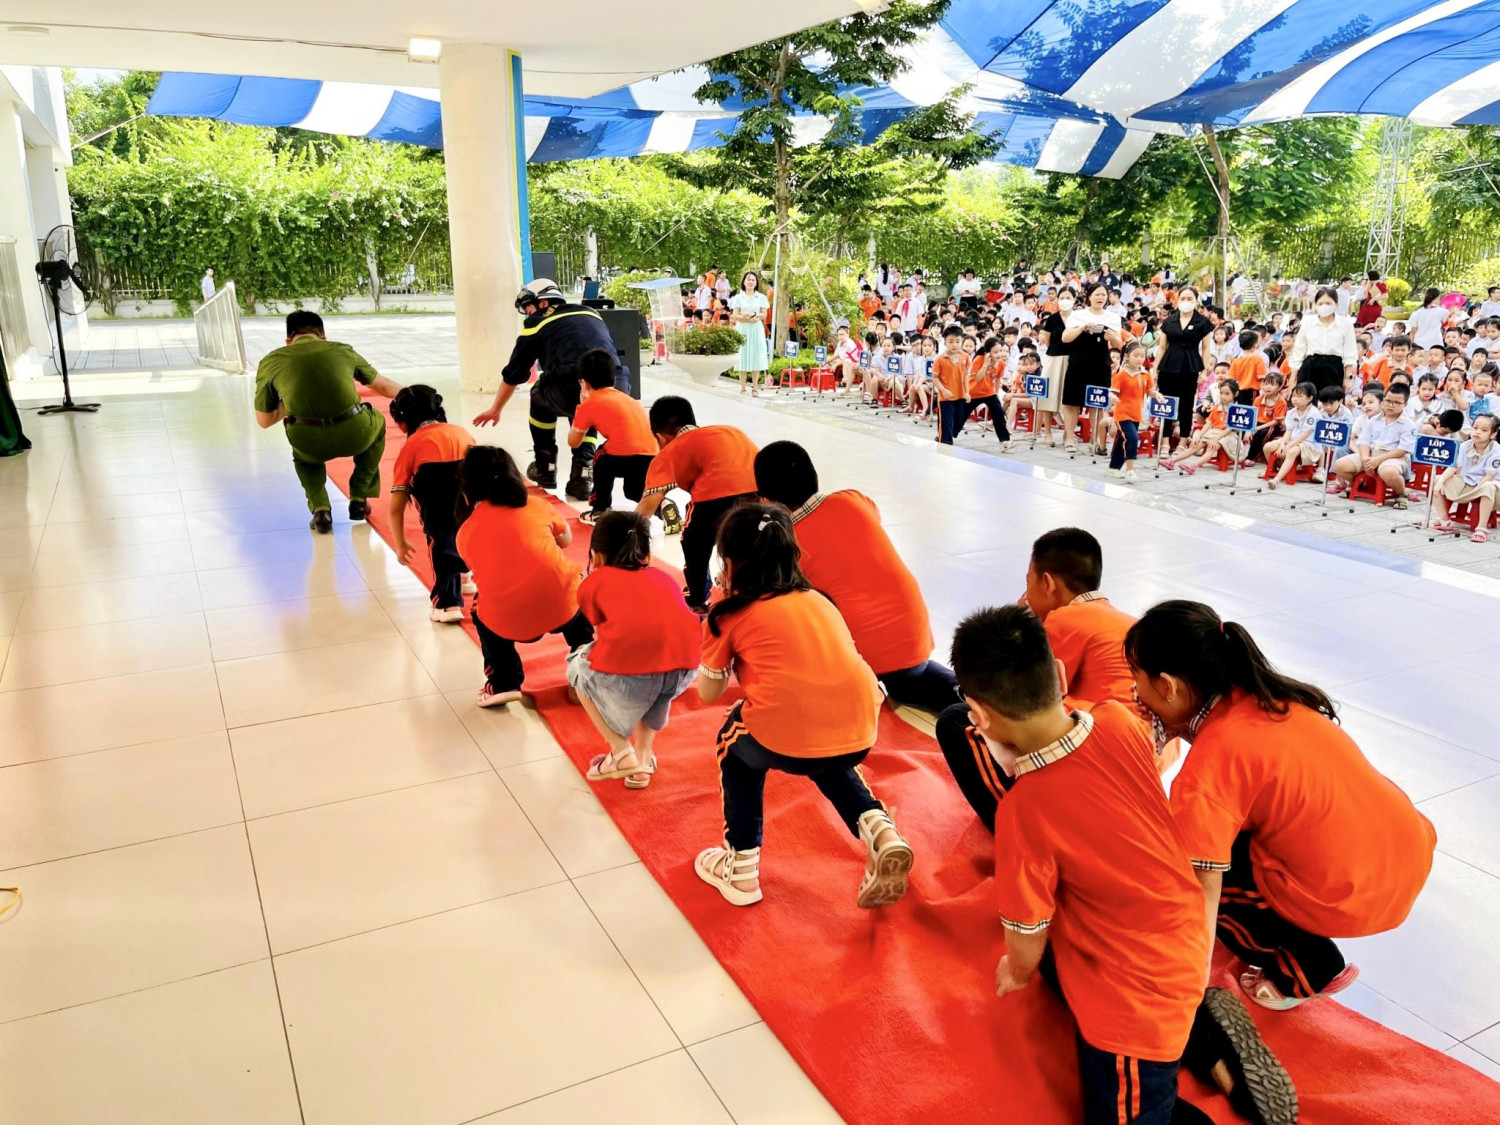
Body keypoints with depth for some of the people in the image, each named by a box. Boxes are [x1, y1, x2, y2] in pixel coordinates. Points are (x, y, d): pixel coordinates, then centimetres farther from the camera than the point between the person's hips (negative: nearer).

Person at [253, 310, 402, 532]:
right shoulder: (343, 350, 18)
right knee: (377, 422, 37)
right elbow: (385, 387, 33)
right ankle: (358, 499, 32)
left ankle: (319, 509, 16)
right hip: (354, 434, 0)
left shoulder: (270, 361, 16)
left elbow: (264, 421, 24)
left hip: (310, 444, 1)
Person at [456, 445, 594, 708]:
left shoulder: (465, 533, 11)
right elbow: (566, 539, 26)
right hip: (564, 608, 1)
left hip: (509, 624, 0)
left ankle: (503, 683, 21)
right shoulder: (537, 504, 11)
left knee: (481, 613, 34)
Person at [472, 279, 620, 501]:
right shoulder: (591, 314, 28)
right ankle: (583, 472, 21)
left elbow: (513, 374, 26)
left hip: (571, 391, -3)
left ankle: (545, 468, 34)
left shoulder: (537, 323, 17)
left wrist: (495, 410, 41)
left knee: (541, 397, 30)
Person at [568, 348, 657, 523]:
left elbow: (573, 442, 25)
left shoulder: (588, 405, 14)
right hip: (652, 457, 6)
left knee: (602, 459, 28)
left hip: (626, 459, -6)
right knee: (636, 492, 34)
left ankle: (601, 510, 24)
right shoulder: (627, 398, 31)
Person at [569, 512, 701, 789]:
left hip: (628, 672, -3)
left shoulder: (593, 582, 22)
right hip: (686, 667, 4)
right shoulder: (663, 577, 32)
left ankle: (621, 753, 21)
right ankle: (644, 759, 34)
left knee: (578, 666, 32)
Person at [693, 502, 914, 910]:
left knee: (736, 746, 31)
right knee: (828, 765, 40)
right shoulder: (818, 599, 24)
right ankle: (881, 834, 16)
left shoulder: (730, 613, 13)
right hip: (858, 736, 5)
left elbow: (708, 693, 23)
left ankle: (741, 868, 31)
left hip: (783, 741, -4)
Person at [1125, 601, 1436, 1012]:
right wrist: (1178, 727, 0)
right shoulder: (1260, 694, -2)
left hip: (1352, 897, -8)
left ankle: (1305, 973, 9)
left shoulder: (1206, 770, -22)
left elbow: (1202, 896, -20)